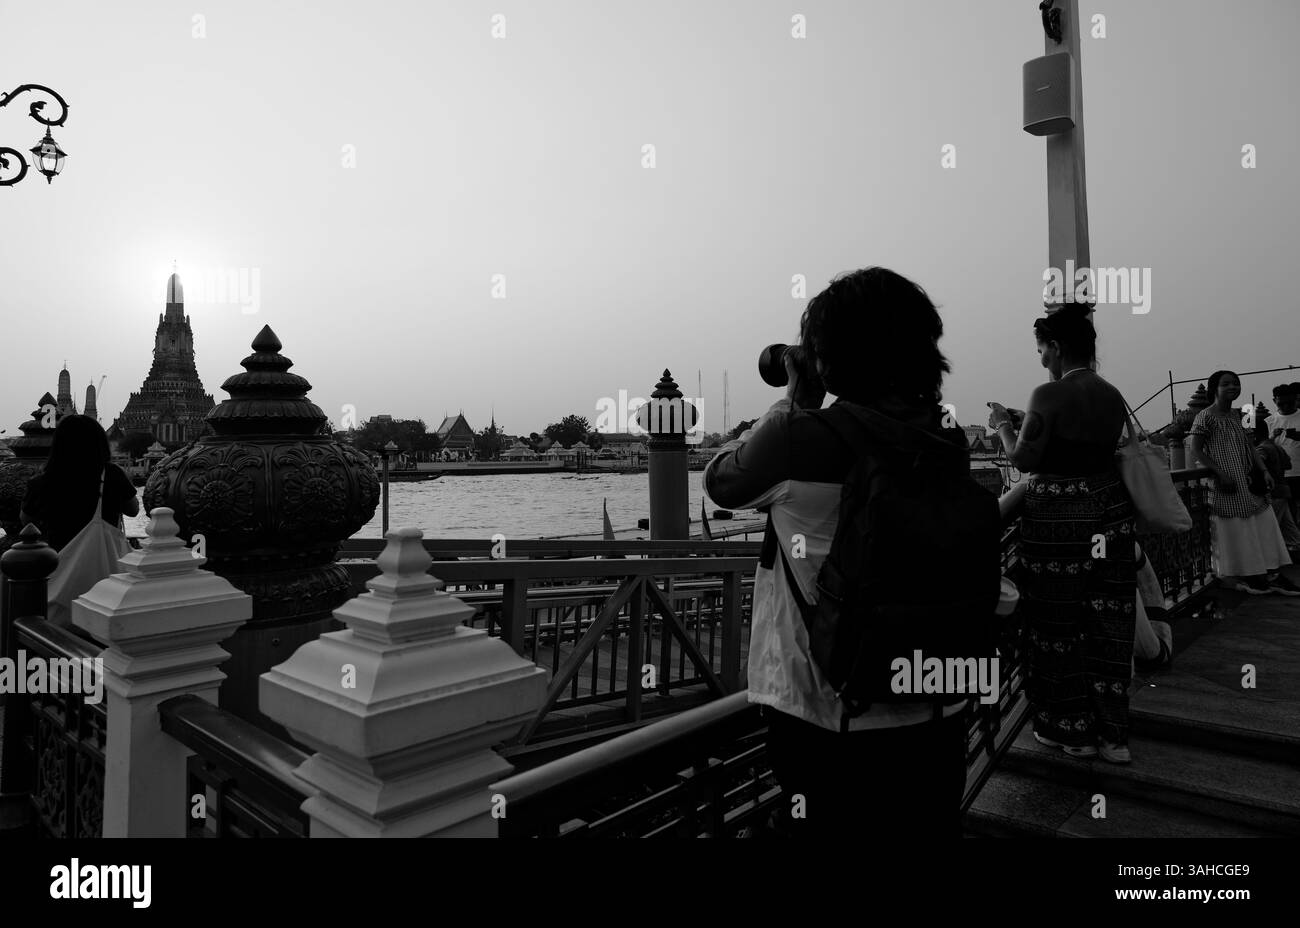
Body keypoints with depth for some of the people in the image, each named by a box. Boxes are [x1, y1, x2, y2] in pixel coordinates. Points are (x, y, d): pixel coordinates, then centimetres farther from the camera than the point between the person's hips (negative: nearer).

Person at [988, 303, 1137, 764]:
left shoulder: (1049, 395, -15)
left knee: (1061, 626, 7)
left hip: (1059, 519, -6)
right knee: (1109, 624, 13)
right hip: (1109, 512, 7)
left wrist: (1003, 424, 4)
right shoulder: (1113, 395, 5)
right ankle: (1112, 733, 23)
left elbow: (1024, 459, -13)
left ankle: (1072, 730, 21)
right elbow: (1098, 449, 13)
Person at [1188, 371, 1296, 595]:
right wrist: (1221, 474, -21)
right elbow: (1196, 449, -15)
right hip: (1226, 484, -8)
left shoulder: (1236, 415, 12)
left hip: (1248, 481, 8)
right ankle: (1245, 576, 12)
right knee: (1235, 529, 0)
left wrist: (1264, 471, 4)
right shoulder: (1205, 416, -11)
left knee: (1265, 524, 7)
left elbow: (1249, 445, 15)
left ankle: (1270, 572, 14)